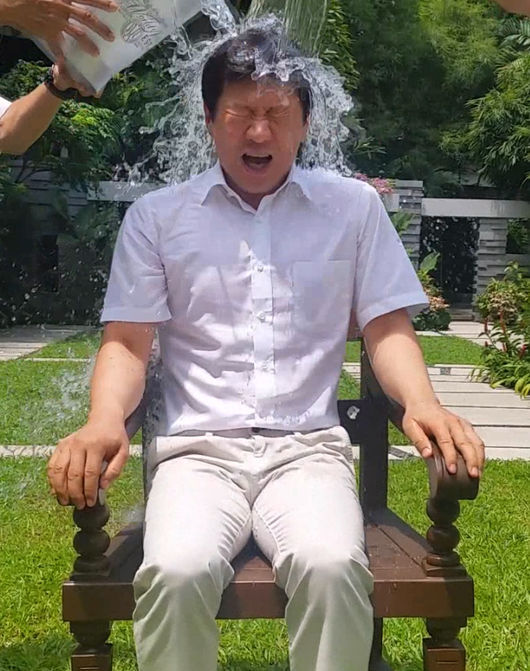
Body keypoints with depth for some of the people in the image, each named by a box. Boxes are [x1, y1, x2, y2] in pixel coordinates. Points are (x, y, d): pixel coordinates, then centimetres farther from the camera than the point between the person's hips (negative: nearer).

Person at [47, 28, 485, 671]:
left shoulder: (354, 206, 13)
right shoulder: (156, 216, 11)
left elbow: (387, 328, 10)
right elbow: (127, 340, 6)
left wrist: (422, 403, -12)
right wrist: (104, 423, -16)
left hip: (309, 448, 0)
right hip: (197, 449, 0)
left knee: (333, 567, -32)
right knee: (176, 572, -31)